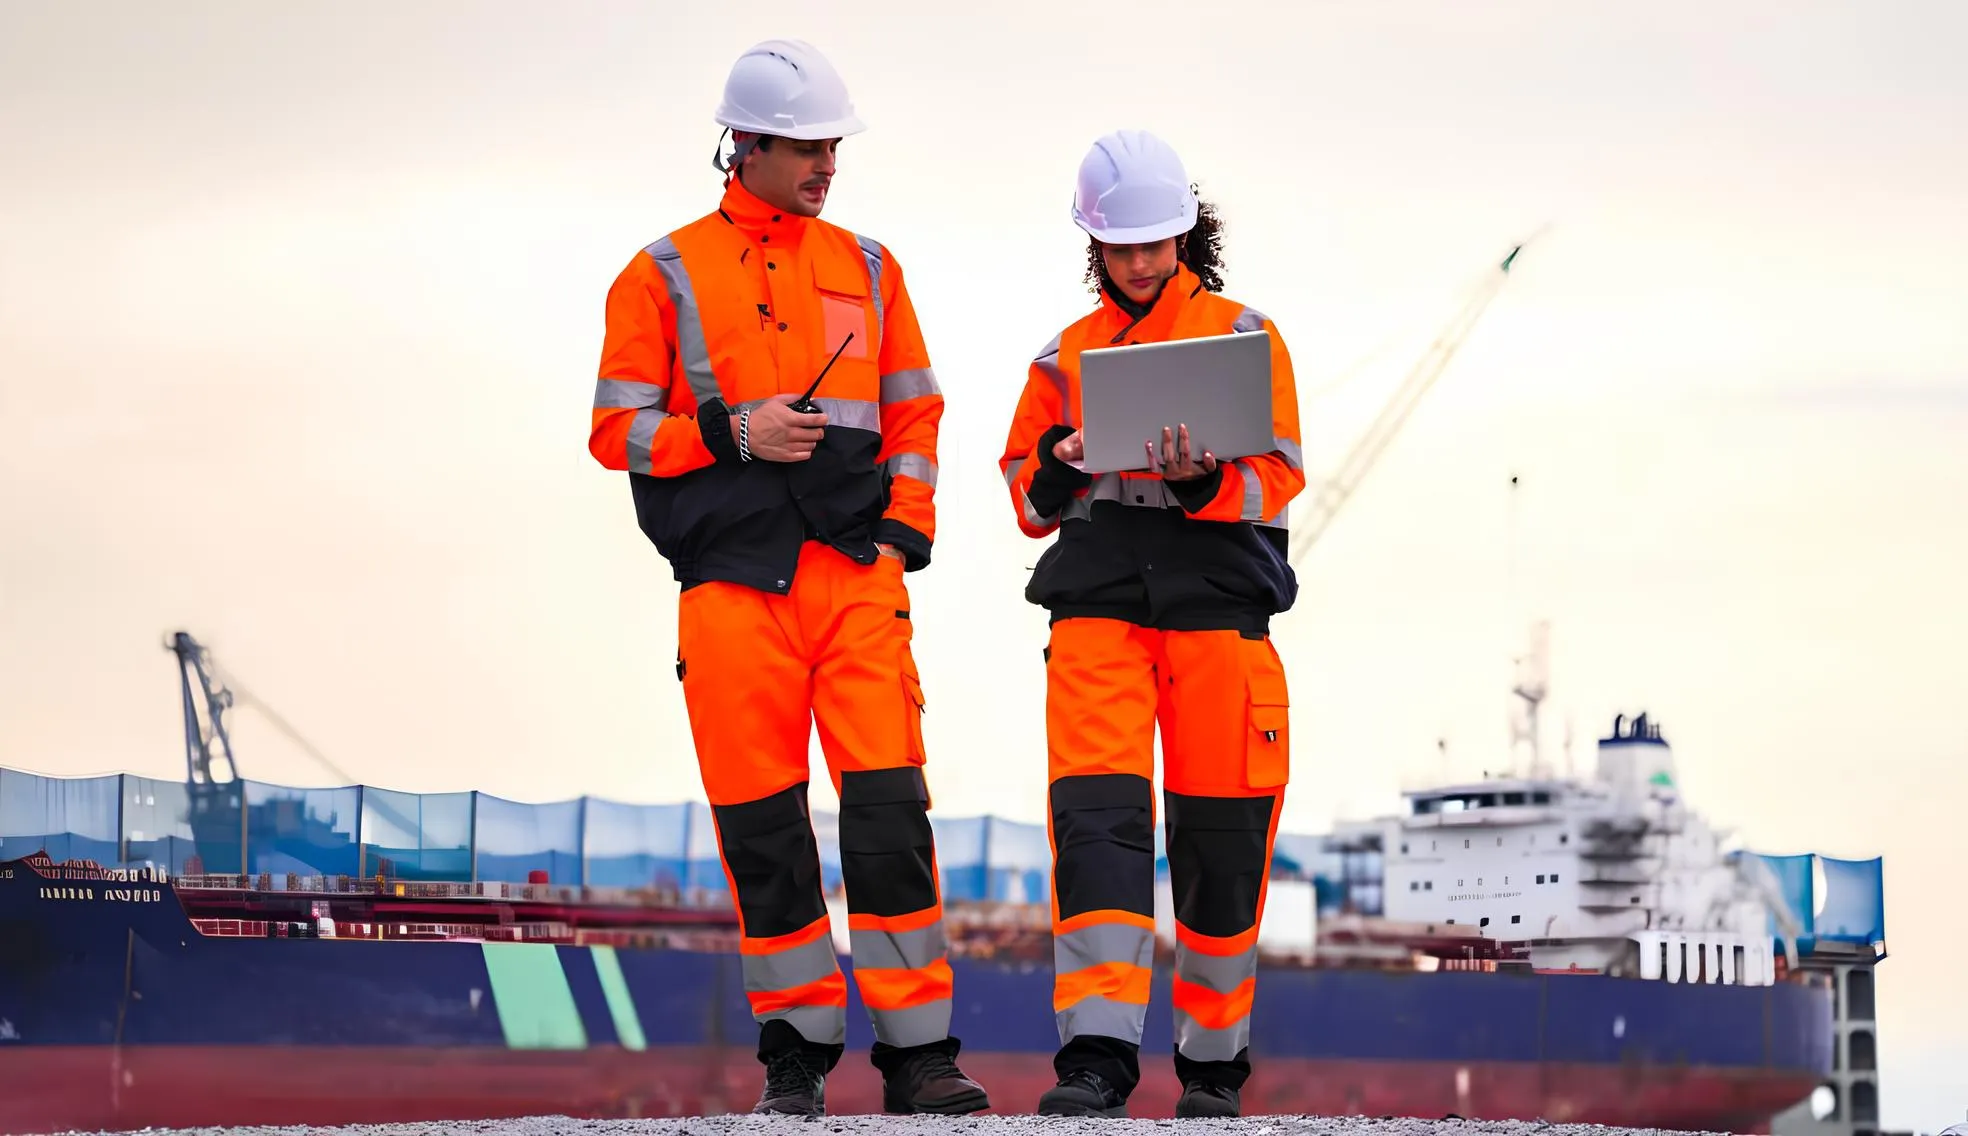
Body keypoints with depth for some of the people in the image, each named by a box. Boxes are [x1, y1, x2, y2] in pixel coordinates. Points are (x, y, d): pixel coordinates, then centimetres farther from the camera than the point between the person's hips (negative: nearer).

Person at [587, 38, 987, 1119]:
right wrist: (731, 433, -11)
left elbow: (914, 415, 17)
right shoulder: (664, 276, 7)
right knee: (762, 825, 0)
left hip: (858, 574, 2)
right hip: (731, 583, -1)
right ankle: (796, 1049, 11)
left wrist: (902, 533, 3)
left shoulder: (867, 269, 15)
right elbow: (616, 428, 4)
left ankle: (916, 1050, -6)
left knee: (889, 809, -8)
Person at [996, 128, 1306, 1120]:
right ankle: (1096, 1058, -21)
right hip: (1097, 598, 1)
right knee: (1096, 815, -15)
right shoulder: (1066, 356, 18)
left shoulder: (1243, 334, 10)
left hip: (1217, 598, -1)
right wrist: (1059, 468, -3)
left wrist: (1203, 480, -19)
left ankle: (1213, 1064, 14)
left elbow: (1279, 473, 1)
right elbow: (1026, 497, 20)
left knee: (1220, 838, 0)